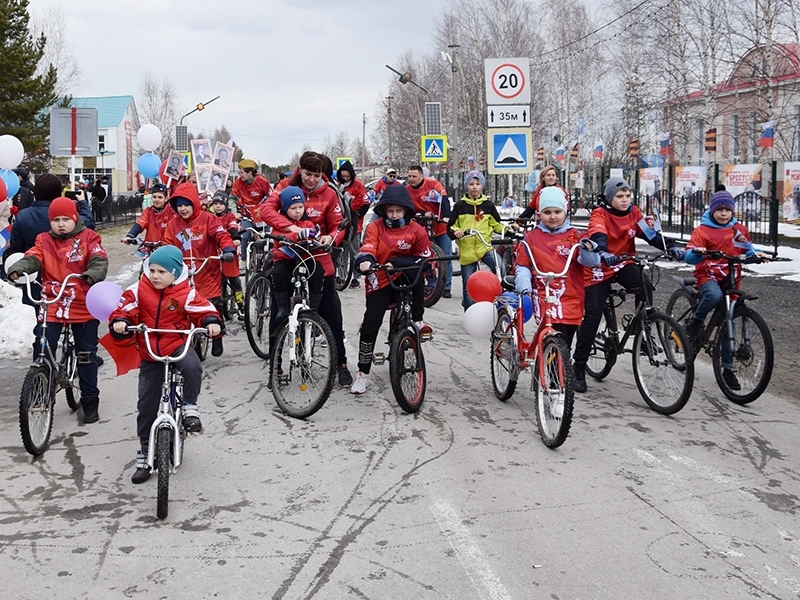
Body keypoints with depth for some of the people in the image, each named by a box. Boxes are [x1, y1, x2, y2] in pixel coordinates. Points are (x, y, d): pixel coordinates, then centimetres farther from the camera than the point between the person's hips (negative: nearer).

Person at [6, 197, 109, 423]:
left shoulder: (88, 238, 0)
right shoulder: (44, 241, 7)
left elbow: (99, 261, -14)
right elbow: (32, 258, -9)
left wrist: (92, 275, -36)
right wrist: (16, 269, -31)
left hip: (83, 307, -1)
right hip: (52, 306, 1)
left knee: (86, 355, 8)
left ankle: (90, 401, 20)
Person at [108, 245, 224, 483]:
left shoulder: (185, 294, -9)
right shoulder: (140, 290, -3)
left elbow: (203, 310, -10)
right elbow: (125, 307, -6)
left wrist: (212, 323, -30)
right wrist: (119, 321, -25)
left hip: (178, 345, -2)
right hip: (149, 353, 2)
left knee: (192, 366, -38)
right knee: (146, 404, 4)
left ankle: (190, 407, -11)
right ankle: (144, 453, 17)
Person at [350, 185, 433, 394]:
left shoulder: (416, 230, -3)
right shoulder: (375, 227, -4)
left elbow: (425, 259, -2)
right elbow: (367, 249, -18)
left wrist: (400, 262, -18)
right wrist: (365, 262, -43)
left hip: (404, 279, 0)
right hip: (380, 281, 0)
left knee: (415, 271, -34)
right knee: (370, 324, -10)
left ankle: (418, 320, -20)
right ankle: (363, 373, 4)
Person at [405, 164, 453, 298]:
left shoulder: (432, 183, -11)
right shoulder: (407, 190, -4)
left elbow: (444, 199, -19)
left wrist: (446, 216, -34)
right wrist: (423, 214, -19)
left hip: (442, 227, -2)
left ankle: (446, 288, 5)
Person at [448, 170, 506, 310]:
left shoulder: (488, 205, 8)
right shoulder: (460, 206, 5)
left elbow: (496, 225, 15)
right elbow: (450, 226, 6)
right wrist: (455, 232, -15)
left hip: (485, 247, 0)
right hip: (467, 250, 0)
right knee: (468, 285, 4)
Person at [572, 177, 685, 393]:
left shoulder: (633, 213, -1)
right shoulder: (599, 214, -14)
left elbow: (650, 233, -11)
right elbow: (598, 237, -33)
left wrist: (671, 247, -28)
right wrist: (603, 253, -55)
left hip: (624, 264, 4)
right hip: (599, 267, -3)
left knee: (644, 290, -29)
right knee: (592, 317, -6)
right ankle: (579, 367, 2)